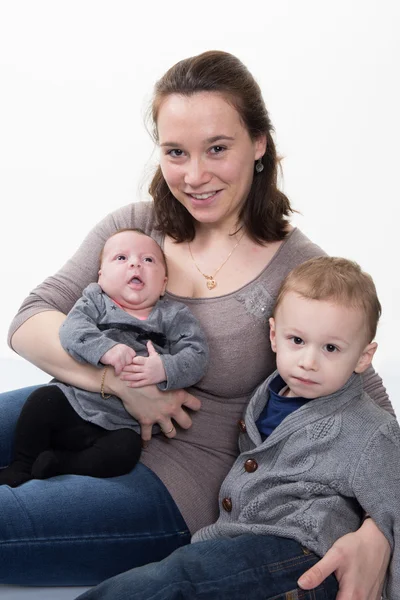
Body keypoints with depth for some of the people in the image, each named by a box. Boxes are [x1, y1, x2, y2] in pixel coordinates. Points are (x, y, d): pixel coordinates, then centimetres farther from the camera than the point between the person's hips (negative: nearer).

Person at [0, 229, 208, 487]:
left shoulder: (174, 316, 5)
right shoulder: (96, 300, 7)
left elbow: (197, 354, -5)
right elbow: (72, 328, -12)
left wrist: (165, 368, -25)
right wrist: (105, 349, -31)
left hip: (120, 425, -1)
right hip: (74, 400, 2)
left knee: (125, 451, -28)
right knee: (43, 400, -21)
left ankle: (61, 463, -16)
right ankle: (22, 467, -2)